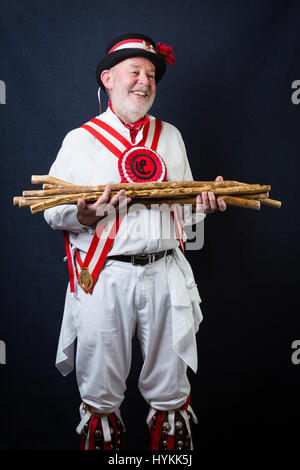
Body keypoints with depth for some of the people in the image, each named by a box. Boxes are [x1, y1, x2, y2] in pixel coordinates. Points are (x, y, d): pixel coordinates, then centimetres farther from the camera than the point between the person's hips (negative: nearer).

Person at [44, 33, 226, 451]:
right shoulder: (81, 139, 4)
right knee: (100, 395, 9)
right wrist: (83, 217, -18)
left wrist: (207, 201, -4)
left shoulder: (170, 136, 14)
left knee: (170, 392, 12)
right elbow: (52, 210, 3)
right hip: (104, 278, -2)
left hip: (165, 274, 3)